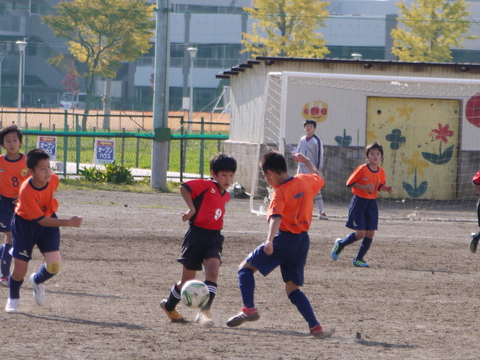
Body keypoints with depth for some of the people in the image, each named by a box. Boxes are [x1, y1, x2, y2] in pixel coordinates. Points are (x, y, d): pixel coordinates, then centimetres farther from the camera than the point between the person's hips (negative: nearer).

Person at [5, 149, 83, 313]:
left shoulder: (54, 180, -18)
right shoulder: (26, 191, -32)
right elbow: (40, 220, -30)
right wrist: (69, 222, -38)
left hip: (49, 220, 4)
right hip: (25, 224, -4)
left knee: (54, 265, -14)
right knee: (20, 270, -6)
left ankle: (37, 281, 22)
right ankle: (13, 299, 27)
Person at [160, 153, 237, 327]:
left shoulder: (225, 196, 12)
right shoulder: (206, 186, -10)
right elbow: (184, 187, -23)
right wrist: (191, 209, -24)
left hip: (214, 237, 5)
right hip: (196, 235, -5)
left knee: (213, 271, -20)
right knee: (187, 280, 6)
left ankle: (204, 312, -25)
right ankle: (169, 306, 31)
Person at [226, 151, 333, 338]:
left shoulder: (280, 192, -12)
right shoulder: (305, 181, 6)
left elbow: (276, 218, -28)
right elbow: (319, 178, 30)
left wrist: (270, 240, -41)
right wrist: (307, 161, 45)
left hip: (285, 239, -7)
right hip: (303, 240, 7)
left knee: (246, 267, 7)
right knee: (292, 288, 15)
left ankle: (249, 308, -11)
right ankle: (315, 326, 1)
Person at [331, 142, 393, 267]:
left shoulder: (381, 172, 2)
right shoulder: (362, 169, -14)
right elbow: (350, 183, -10)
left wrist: (386, 189, -6)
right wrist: (363, 187, -21)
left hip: (372, 204, 5)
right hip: (359, 202, -5)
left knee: (370, 234, 2)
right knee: (361, 233, -11)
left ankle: (359, 259, 16)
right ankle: (340, 244, 16)